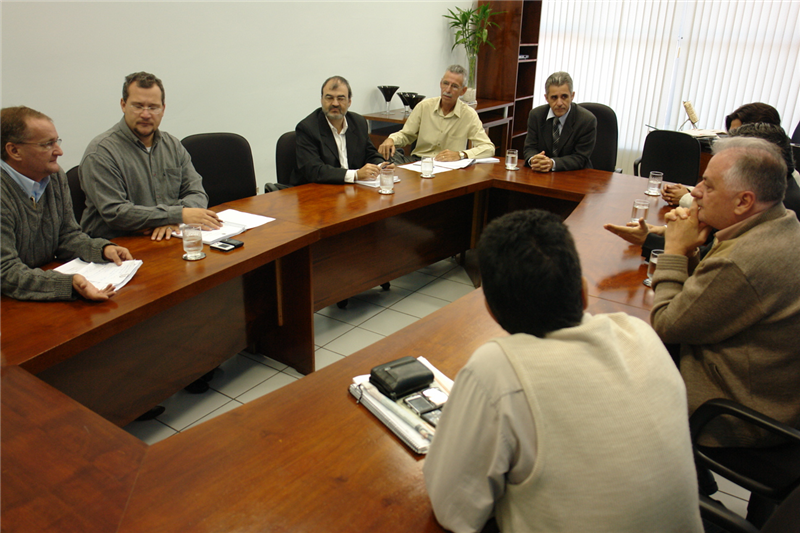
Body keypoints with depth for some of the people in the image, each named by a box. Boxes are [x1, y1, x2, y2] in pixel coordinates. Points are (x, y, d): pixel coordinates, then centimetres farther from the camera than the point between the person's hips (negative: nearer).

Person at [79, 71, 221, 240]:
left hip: (170, 241, 5)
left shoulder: (173, 145, 13)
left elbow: (197, 194, 7)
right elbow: (115, 213, -15)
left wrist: (172, 221, -14)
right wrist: (179, 215, -20)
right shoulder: (101, 152, -7)